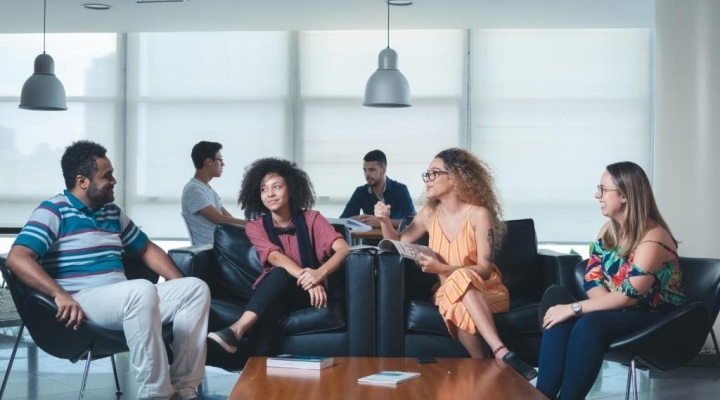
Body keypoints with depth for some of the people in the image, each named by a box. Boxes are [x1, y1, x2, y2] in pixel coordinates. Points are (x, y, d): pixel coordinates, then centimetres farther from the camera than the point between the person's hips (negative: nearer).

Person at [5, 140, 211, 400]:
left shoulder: (113, 213, 19)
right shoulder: (54, 211, -3)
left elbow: (147, 249, 27)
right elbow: (17, 258, -16)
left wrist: (180, 284, 12)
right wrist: (60, 295, -29)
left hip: (126, 300, 8)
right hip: (81, 302, -8)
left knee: (196, 288, -6)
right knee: (142, 290, -36)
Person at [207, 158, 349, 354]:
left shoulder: (311, 219, -1)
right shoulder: (255, 226, 2)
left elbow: (343, 249, -17)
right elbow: (276, 258, -18)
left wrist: (320, 274, -39)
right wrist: (308, 280, -38)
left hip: (307, 294, 0)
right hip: (271, 293, 1)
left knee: (280, 275, -35)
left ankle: (236, 330, -53)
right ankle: (260, 361, -49)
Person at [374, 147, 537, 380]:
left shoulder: (479, 214, -14)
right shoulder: (429, 214, 1)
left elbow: (485, 269, -17)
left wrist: (441, 268, -28)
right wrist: (385, 220, -9)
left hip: (486, 291, -2)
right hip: (449, 291, 2)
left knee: (462, 279, -38)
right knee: (459, 305, -36)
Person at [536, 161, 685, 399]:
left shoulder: (653, 238, -19)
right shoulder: (608, 229, 6)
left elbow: (629, 295, -25)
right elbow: (592, 278, 1)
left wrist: (574, 308, -25)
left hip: (656, 319, -7)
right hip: (619, 312, 7)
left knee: (590, 324, -35)